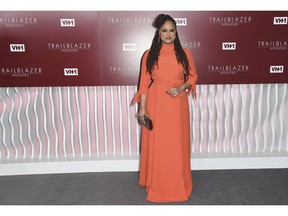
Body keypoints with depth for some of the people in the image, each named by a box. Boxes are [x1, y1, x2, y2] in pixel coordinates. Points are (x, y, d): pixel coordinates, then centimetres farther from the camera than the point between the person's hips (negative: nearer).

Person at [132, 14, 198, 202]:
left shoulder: (185, 53, 3)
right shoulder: (149, 55, 1)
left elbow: (193, 77, 9)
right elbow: (144, 82, 0)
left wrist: (181, 88, -11)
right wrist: (142, 108, -5)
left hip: (177, 104, 1)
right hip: (155, 104, 0)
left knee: (177, 145, 7)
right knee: (156, 145, 5)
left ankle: (179, 187, 25)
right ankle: (157, 186, 22)